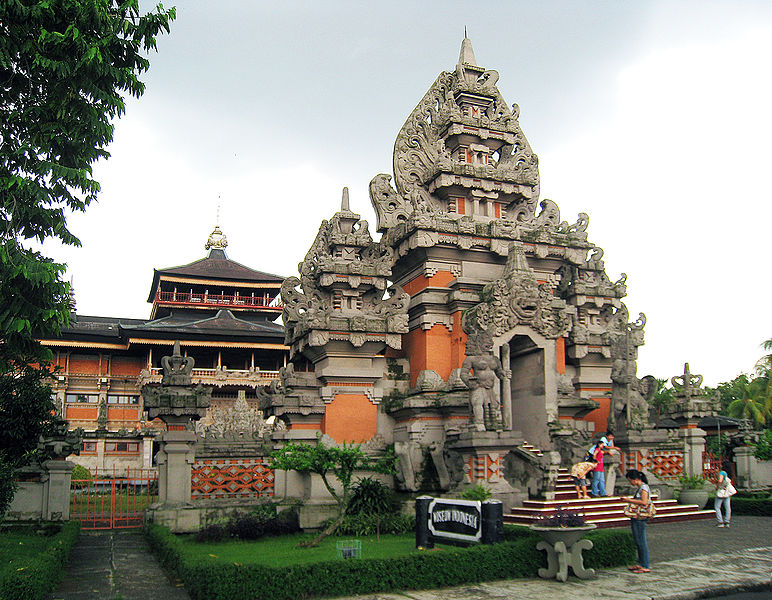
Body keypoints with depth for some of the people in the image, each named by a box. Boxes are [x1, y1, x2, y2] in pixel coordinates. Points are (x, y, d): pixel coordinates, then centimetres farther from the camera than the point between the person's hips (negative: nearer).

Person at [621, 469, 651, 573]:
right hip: (636, 518, 10)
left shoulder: (644, 488, -14)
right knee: (637, 541, 15)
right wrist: (628, 500, 8)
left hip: (640, 518, -10)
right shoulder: (638, 488, 15)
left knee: (641, 541, -6)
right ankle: (641, 564, 24)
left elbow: (644, 502, -24)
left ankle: (645, 567, -1)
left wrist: (630, 500, -18)